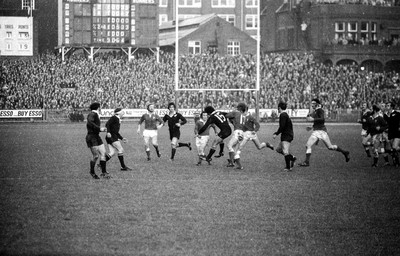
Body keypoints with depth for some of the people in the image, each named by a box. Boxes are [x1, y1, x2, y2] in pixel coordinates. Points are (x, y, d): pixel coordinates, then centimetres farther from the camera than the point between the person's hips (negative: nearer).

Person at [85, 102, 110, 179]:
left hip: (97, 137, 9)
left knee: (103, 153, 1)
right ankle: (92, 172, 11)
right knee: (95, 156, -8)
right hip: (91, 137, -9)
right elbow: (89, 123, -31)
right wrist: (99, 129, -28)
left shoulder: (96, 115, 16)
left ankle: (104, 172, 3)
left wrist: (102, 129, 17)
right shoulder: (92, 114, -12)